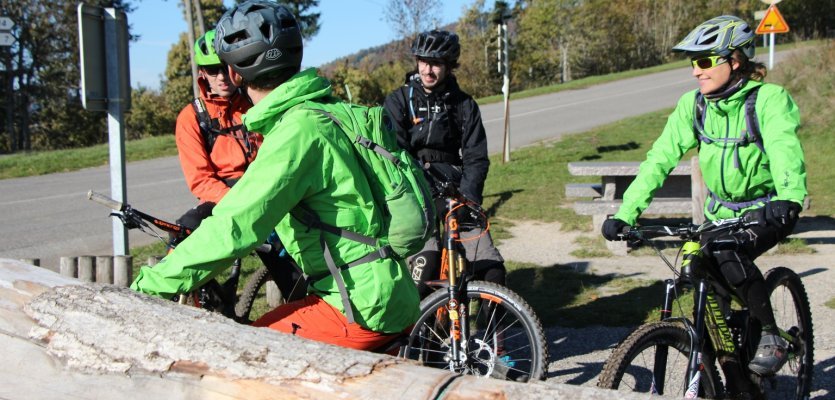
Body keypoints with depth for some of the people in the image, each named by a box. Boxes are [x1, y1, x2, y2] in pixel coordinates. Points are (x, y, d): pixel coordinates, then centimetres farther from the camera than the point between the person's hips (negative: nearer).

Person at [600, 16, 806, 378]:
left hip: (766, 211, -5)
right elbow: (660, 159, -13)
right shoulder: (693, 104, -8)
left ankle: (771, 337, -10)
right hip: (721, 211, 5)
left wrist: (788, 200, -57)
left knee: (731, 257, -32)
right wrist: (624, 214, -23)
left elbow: (785, 150, -37)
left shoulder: (770, 99, -20)